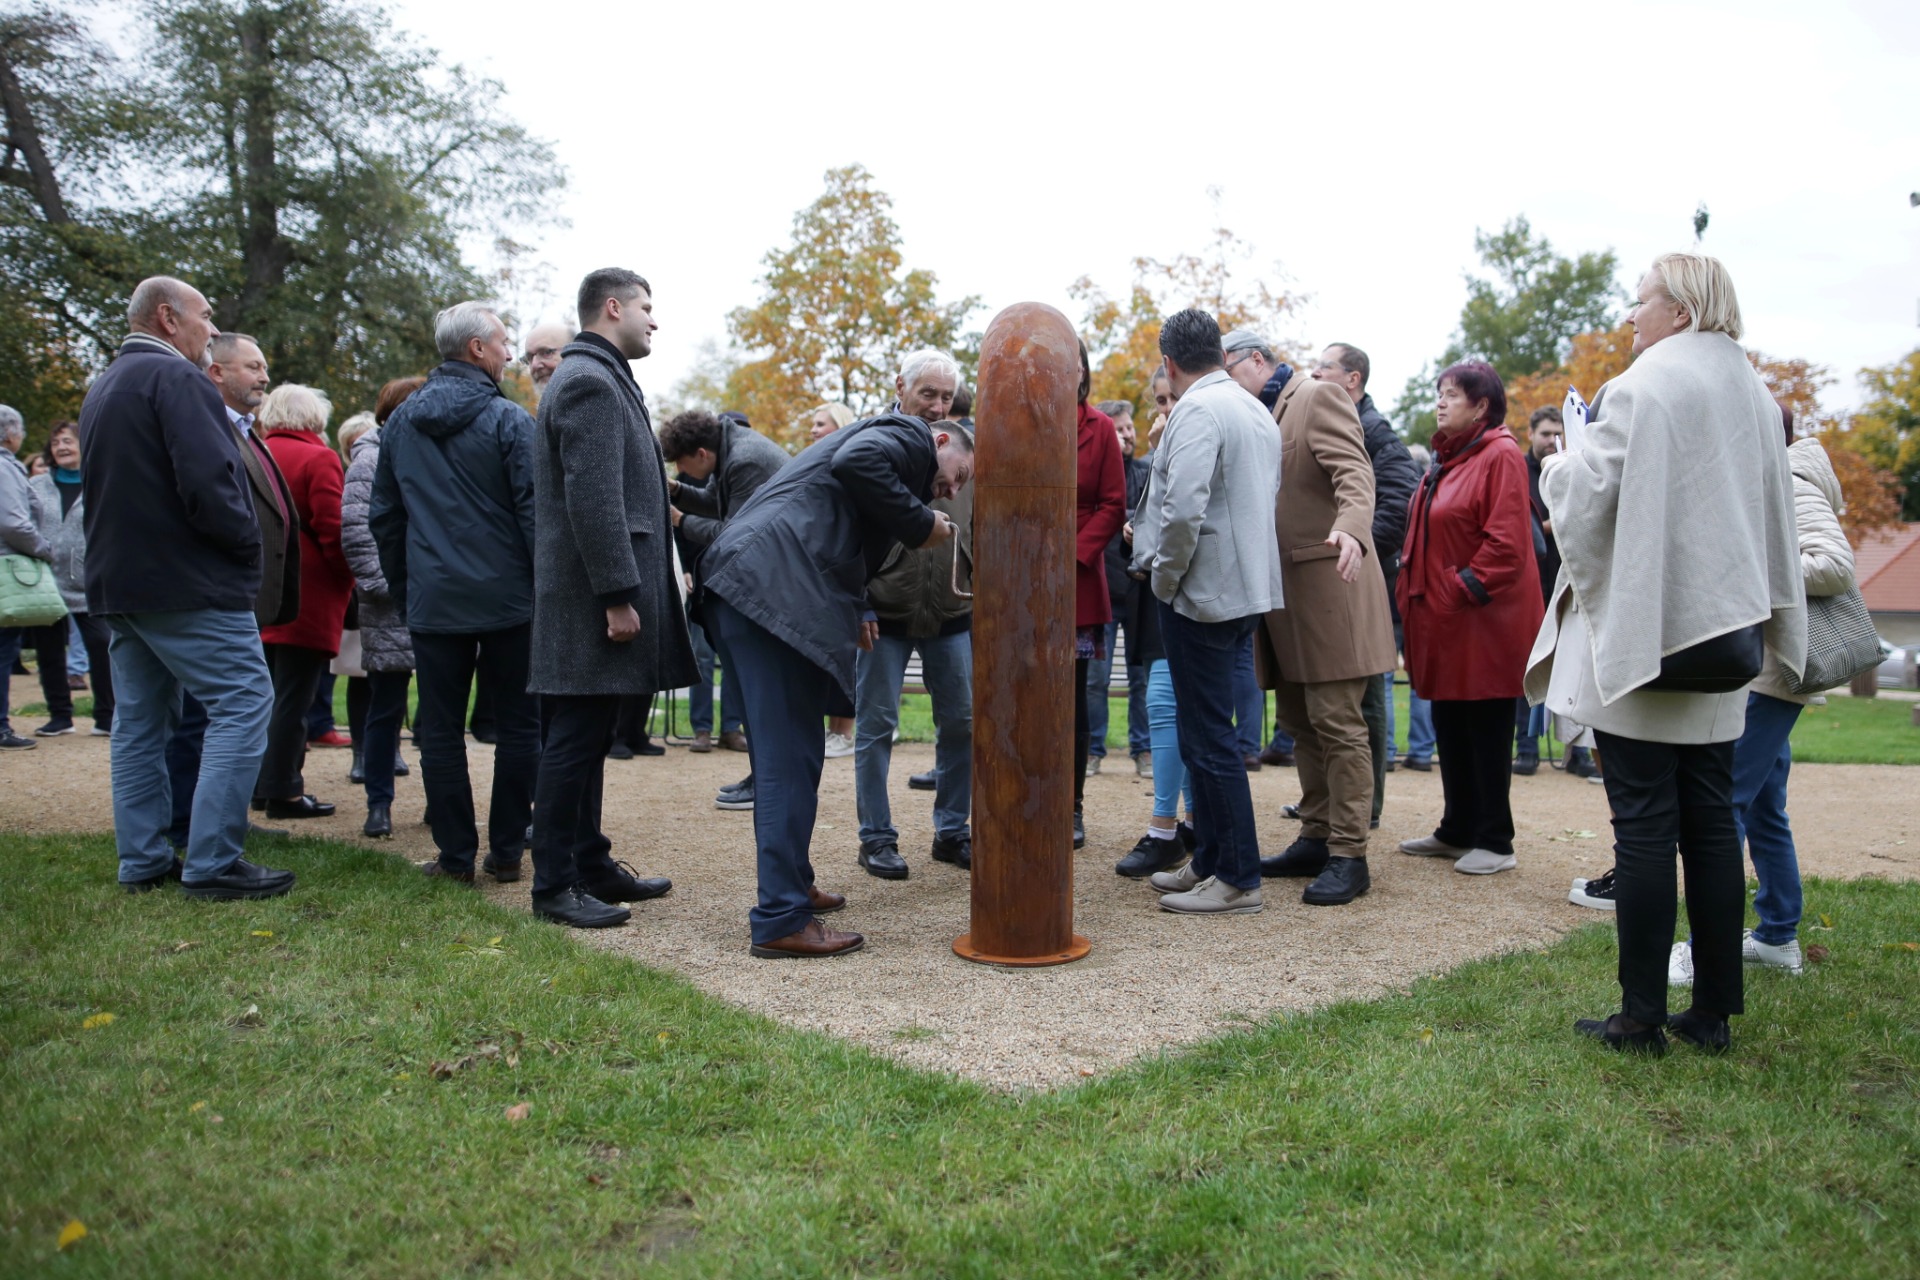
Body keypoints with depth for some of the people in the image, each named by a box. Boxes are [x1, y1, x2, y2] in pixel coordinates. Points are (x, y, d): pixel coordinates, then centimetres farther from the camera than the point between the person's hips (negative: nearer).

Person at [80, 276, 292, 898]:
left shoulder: (102, 388, 18)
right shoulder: (175, 378, -12)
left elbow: (104, 490, 21)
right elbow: (209, 481, -22)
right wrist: (248, 541, -8)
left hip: (119, 582, 10)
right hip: (186, 582, -10)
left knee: (139, 721, 12)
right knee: (242, 703, -7)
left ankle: (143, 861, 16)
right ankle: (213, 863, -9)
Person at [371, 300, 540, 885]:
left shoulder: (399, 422, 10)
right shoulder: (508, 420, -7)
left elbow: (382, 515, 15)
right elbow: (533, 510, -11)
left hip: (432, 601, 4)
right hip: (506, 598, -3)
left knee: (439, 729, 8)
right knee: (516, 725, 7)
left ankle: (456, 854, 10)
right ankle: (506, 852, 11)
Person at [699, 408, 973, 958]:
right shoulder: (911, 435, 6)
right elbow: (855, 462, -18)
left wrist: (853, 614, 16)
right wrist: (920, 522, -7)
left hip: (743, 584, 10)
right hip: (773, 588, -10)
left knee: (787, 754, 18)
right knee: (790, 758, -8)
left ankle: (790, 885, 30)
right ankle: (782, 920, -5)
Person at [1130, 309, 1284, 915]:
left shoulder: (1197, 410, -13)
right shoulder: (1258, 411, 16)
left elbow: (1184, 508, -25)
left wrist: (1164, 579, -11)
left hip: (1203, 593, -10)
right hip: (1245, 588, 10)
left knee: (1209, 738, -3)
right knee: (1206, 733, 16)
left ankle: (1239, 877, 4)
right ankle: (1209, 862, 24)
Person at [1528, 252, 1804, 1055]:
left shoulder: (1641, 388, -11)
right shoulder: (1754, 397, 12)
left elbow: (1583, 494, -13)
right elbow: (1776, 519, 16)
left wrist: (1560, 460, 6)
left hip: (1638, 636, -7)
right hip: (1719, 642, 7)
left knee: (1644, 828, -3)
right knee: (1710, 822, 10)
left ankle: (1641, 1018, 4)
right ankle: (1713, 1010, 17)